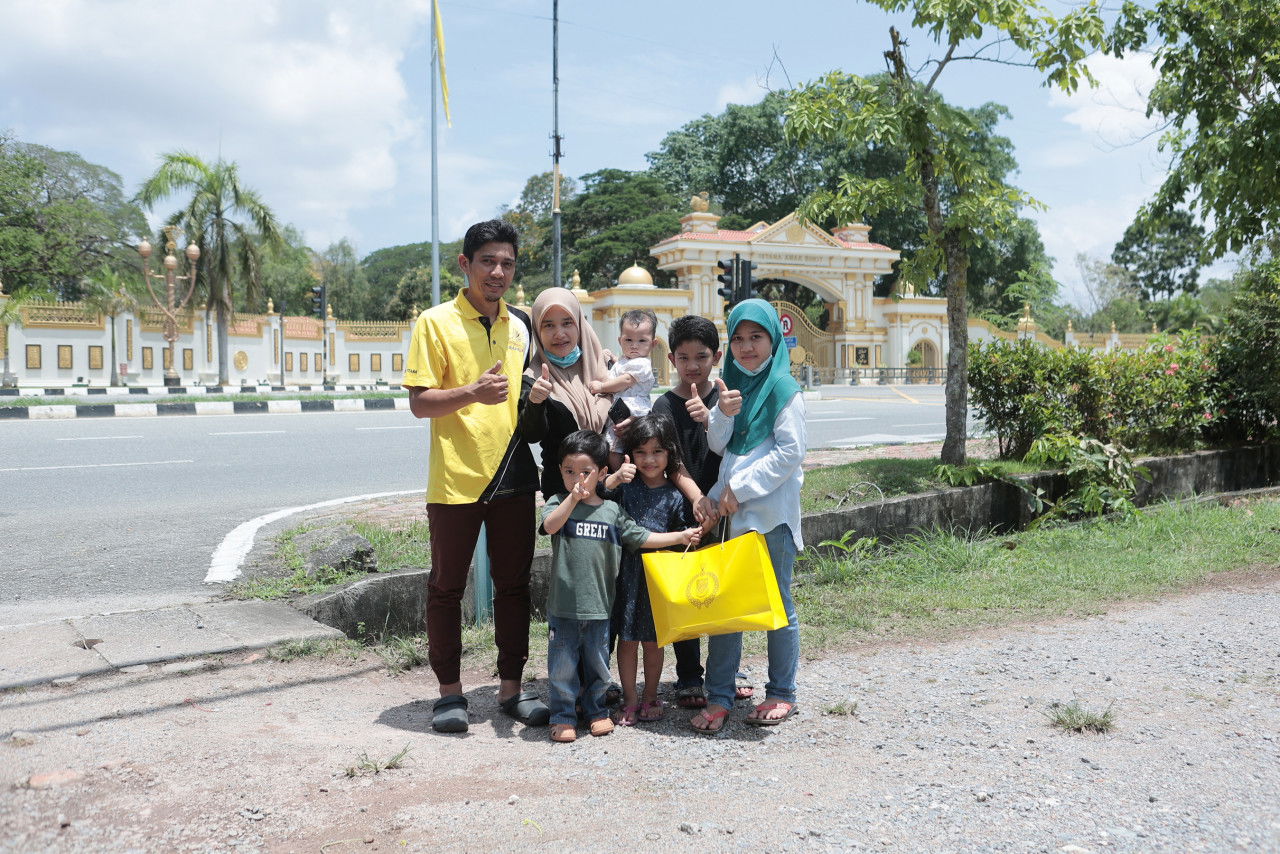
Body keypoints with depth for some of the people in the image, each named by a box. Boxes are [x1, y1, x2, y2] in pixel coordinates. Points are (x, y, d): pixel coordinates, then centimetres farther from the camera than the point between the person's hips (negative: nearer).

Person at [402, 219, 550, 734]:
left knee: (514, 586, 10)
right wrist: (473, 392, -24)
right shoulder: (436, 323, -3)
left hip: (513, 476, 4)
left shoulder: (521, 325, 11)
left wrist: (536, 395, 0)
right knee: (447, 587, 6)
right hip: (455, 479, -4)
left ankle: (511, 687, 21)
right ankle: (450, 691, 19)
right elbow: (419, 402, -8)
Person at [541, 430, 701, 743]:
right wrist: (573, 498, -33)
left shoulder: (612, 511, 6)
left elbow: (641, 538, 12)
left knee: (597, 662, 13)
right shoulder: (558, 503, -1)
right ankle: (563, 717, 17)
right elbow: (550, 526, -22)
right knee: (563, 664, 3)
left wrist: (681, 536, 9)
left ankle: (596, 711, 30)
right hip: (563, 603, -2)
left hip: (599, 603, 2)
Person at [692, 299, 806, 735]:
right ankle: (719, 696, 11)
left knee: (777, 602, 6)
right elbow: (717, 445, 8)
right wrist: (723, 413, -12)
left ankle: (782, 693, 20)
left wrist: (740, 487, -13)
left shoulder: (783, 388, -7)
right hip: (731, 507, 6)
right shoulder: (732, 383, 12)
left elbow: (790, 453, -13)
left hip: (772, 507, -5)